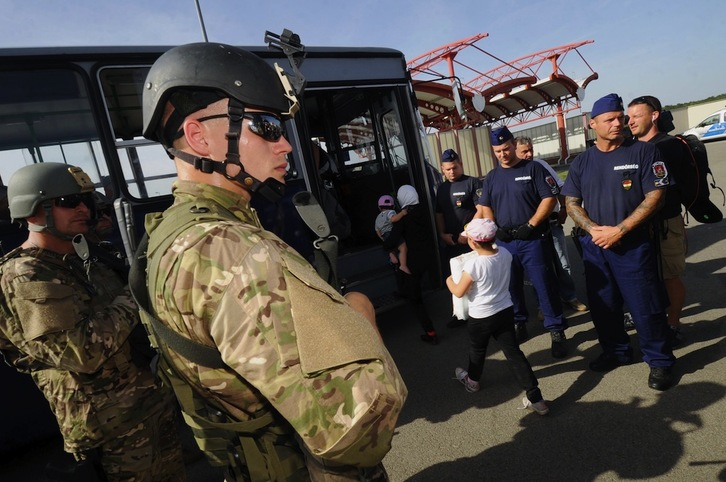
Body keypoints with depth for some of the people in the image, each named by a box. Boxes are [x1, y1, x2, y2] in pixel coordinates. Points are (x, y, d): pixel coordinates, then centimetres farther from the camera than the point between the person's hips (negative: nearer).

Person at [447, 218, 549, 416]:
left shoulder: (473, 264, -27)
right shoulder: (505, 254, -8)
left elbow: (459, 292, -15)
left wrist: (449, 281, 4)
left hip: (480, 317, -5)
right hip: (505, 311, 5)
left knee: (477, 351, 21)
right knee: (514, 353, 9)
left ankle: (472, 381, 46)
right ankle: (535, 398, 9)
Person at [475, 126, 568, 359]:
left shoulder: (533, 168, -3)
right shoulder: (491, 177, 11)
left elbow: (550, 198, -8)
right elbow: (484, 207, 14)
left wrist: (530, 225, -15)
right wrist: (495, 229, -2)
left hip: (533, 240, -4)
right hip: (504, 242, 4)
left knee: (545, 286, -1)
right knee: (511, 286, 13)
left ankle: (556, 330, 11)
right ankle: (517, 323, 30)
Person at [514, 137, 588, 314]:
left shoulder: (541, 165, 1)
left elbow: (559, 188, 10)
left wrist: (563, 209, 4)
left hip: (552, 223, 3)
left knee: (562, 263, 12)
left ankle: (569, 297, 29)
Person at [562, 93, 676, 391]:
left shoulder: (643, 151, -4)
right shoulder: (581, 162, 7)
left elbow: (655, 196, -9)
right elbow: (571, 202, 6)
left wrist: (619, 230, -16)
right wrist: (593, 229, -11)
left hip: (634, 245, -4)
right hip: (594, 246, 4)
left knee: (645, 307, 1)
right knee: (602, 305, 13)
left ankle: (660, 361, 20)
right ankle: (615, 351, 32)